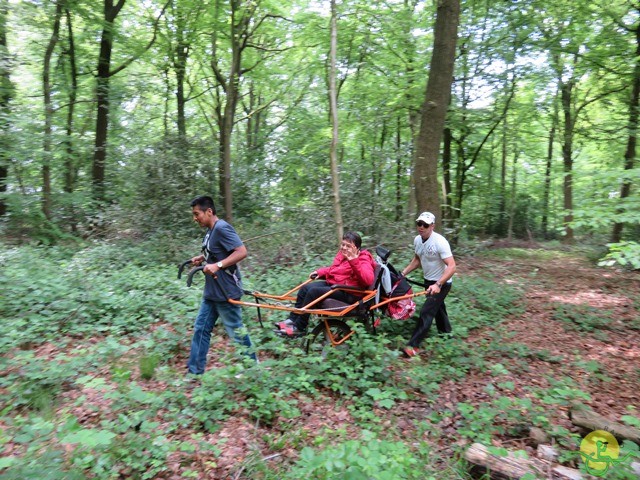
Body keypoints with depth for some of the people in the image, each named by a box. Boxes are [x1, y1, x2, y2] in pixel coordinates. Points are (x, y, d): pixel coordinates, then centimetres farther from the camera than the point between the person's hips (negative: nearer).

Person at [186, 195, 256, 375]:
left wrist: (217, 265, -31)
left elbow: (242, 252, -26)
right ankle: (194, 371, 23)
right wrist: (202, 258, 7)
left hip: (225, 292, -10)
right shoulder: (210, 230, 10)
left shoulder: (222, 228, -19)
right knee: (201, 329, 13)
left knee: (236, 331, 5)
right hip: (211, 292, 10)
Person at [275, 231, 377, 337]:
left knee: (314, 292, -23)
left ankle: (298, 328, -14)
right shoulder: (342, 254, 10)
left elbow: (368, 280, -31)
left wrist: (354, 261, -36)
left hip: (348, 293, -9)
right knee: (305, 288, -2)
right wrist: (320, 272, 11)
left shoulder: (363, 260, -13)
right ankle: (292, 320, 4)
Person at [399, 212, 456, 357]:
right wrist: (403, 272, 1)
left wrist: (438, 284, -41)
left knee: (426, 312, -11)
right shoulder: (417, 240, -4)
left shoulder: (439, 242, -27)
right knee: (437, 307, 25)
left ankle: (413, 345, -6)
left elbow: (452, 266, -32)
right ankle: (446, 332, 48)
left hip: (441, 283, -8)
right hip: (429, 281, 8)